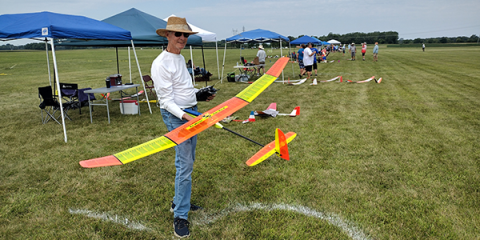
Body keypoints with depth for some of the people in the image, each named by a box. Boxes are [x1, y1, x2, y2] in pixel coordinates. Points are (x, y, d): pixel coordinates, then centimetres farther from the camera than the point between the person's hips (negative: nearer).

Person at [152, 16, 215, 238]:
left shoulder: (180, 58, 13)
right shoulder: (161, 64, -16)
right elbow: (166, 99, -20)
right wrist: (183, 116, -31)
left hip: (191, 112, 9)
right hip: (176, 115, -9)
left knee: (188, 162, 14)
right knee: (184, 165, -10)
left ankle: (179, 201, 30)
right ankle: (180, 217, 1)